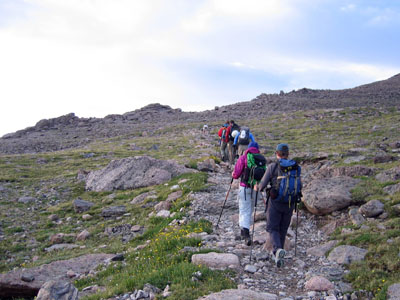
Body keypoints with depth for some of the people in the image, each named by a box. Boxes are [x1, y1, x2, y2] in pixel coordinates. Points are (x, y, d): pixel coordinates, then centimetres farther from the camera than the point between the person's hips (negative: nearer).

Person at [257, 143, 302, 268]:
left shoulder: (272, 167, -9)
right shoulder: (296, 168, 1)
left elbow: (262, 185, -6)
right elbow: (299, 186, 6)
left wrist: (257, 187, 16)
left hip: (275, 203, -3)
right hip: (290, 204, 3)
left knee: (273, 228, 5)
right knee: (283, 229, 18)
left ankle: (278, 249, -21)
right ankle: (276, 254, 28)